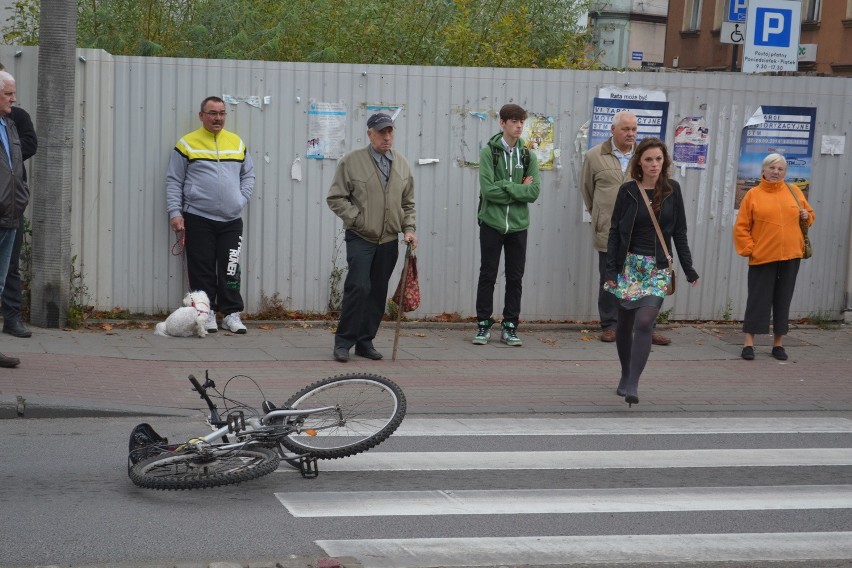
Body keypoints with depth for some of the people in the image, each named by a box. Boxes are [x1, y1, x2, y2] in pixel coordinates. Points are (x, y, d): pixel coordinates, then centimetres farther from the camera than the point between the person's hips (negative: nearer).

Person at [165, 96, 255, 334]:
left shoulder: (237, 143, 12)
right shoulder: (187, 144, 2)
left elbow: (248, 175, 20)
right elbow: (174, 181, 3)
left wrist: (242, 199, 4)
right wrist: (175, 212, -5)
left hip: (231, 220, 2)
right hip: (198, 219, -2)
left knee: (230, 270, 1)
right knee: (203, 270, 1)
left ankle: (231, 314, 7)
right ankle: (206, 313, 9)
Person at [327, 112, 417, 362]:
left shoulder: (402, 164, 9)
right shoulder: (352, 161, -6)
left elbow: (408, 203, 17)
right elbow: (336, 198, -4)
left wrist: (409, 228, 4)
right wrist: (357, 219, -11)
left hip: (389, 241, 5)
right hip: (360, 238, -5)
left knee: (378, 292, 8)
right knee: (359, 287, -14)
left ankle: (365, 342, 19)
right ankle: (343, 341, -3)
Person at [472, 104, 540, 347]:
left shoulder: (528, 156, 6)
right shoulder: (488, 152, -4)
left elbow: (534, 191, -5)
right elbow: (488, 189, -15)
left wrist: (506, 188, -13)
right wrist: (519, 189, -12)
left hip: (518, 226, 3)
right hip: (492, 223, -3)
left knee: (515, 278, 6)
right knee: (487, 276, 4)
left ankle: (509, 327, 14)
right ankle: (483, 325, 12)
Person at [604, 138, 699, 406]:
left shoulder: (672, 190, 2)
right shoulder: (627, 191, -1)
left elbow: (679, 232, 7)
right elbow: (615, 232, 0)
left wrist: (689, 268, 5)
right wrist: (611, 270, -6)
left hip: (658, 267, -1)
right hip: (629, 264, 1)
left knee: (644, 323, -15)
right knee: (625, 324, 9)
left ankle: (632, 385, -18)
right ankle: (625, 376, 27)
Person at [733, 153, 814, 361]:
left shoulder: (794, 191, 8)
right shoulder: (753, 195, 0)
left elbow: (809, 214, 21)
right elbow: (741, 227, 0)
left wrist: (806, 216, -1)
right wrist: (749, 249, -8)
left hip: (790, 257, 3)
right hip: (762, 257, -3)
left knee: (783, 299, 9)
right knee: (758, 299, 0)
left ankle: (778, 343, 18)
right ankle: (749, 343, 6)